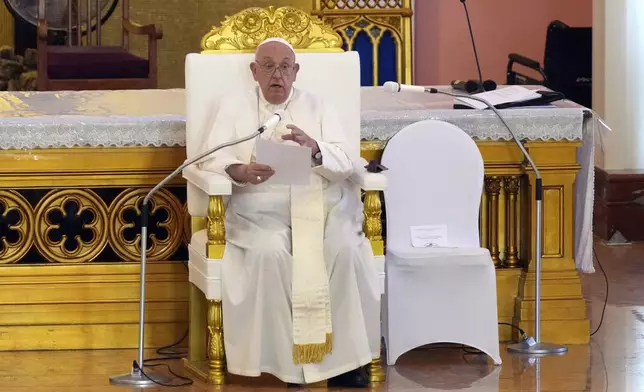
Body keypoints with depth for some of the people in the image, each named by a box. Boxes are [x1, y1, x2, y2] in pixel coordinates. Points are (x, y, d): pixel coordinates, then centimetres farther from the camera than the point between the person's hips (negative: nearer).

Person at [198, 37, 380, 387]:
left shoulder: (318, 108, 15)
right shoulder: (234, 107, 14)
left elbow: (344, 164, 3)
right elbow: (212, 159, 0)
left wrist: (313, 148, -19)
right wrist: (240, 171, -23)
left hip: (322, 205, 1)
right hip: (261, 211, -1)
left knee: (345, 249, -29)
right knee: (269, 253, -33)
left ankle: (345, 356, -22)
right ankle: (286, 359, -22)